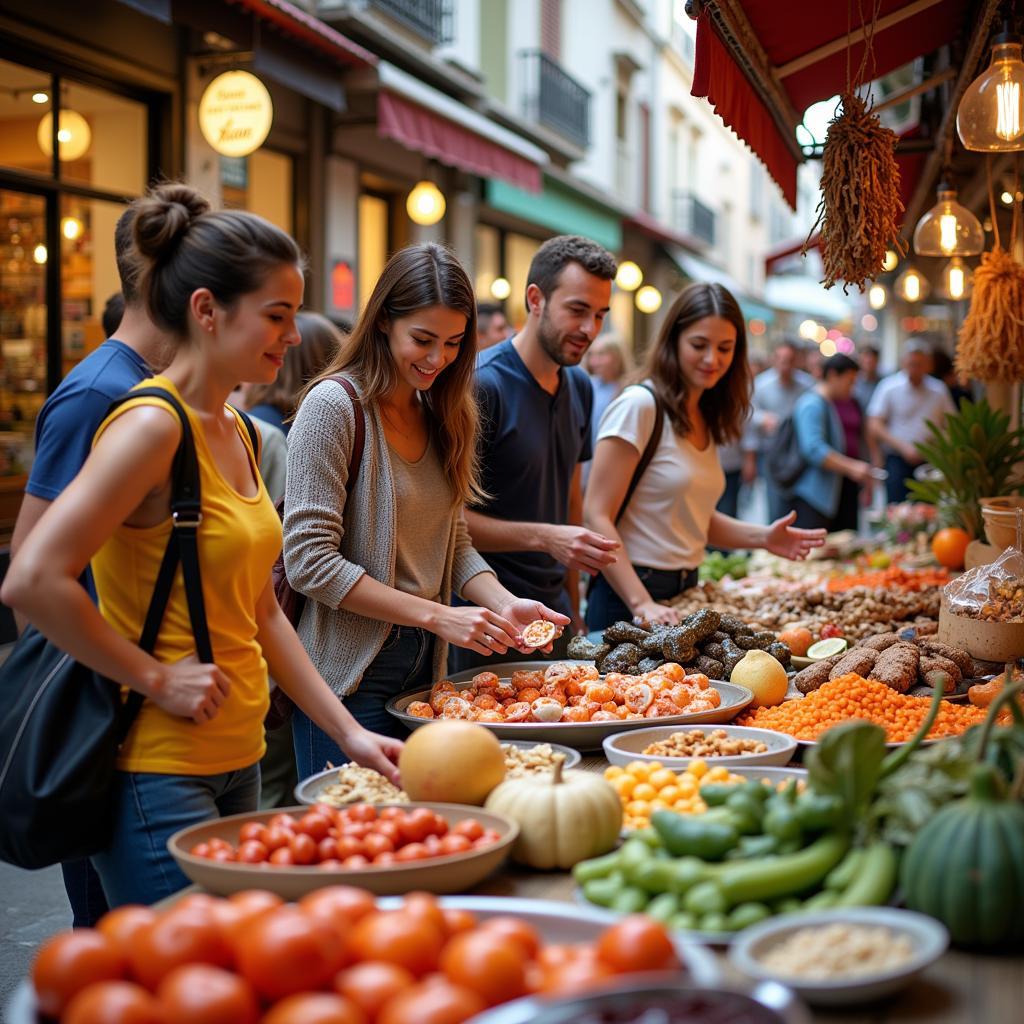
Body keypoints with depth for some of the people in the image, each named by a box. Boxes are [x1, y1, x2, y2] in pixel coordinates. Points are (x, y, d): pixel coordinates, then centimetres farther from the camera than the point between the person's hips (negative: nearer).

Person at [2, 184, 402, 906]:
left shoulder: (237, 433, 11)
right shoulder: (152, 425, -16)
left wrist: (348, 731, 10)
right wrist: (157, 679, -18)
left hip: (237, 762, 9)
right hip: (155, 772, -9)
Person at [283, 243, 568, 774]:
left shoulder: (440, 415, 10)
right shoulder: (334, 405, -12)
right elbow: (309, 561, -17)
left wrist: (504, 605, -6)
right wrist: (436, 615, -19)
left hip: (424, 669, 7)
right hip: (350, 671, -7)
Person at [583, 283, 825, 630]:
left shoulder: (707, 418, 11)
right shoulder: (639, 405, -13)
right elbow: (596, 516, -17)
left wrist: (762, 537, 4)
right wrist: (641, 603, -25)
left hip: (685, 589, 8)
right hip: (627, 600, -8)